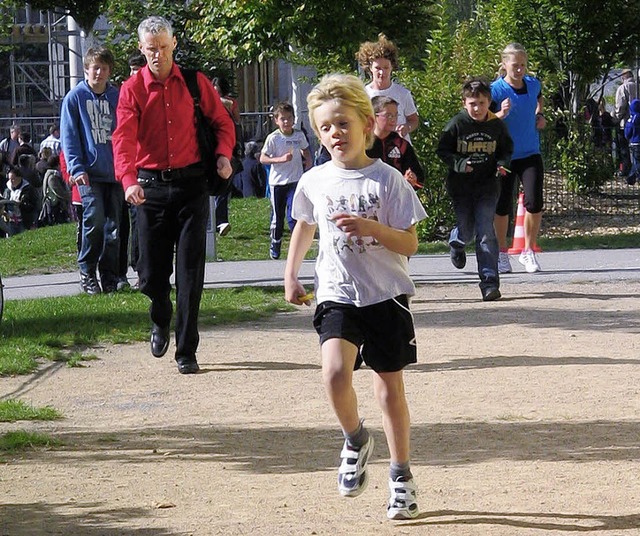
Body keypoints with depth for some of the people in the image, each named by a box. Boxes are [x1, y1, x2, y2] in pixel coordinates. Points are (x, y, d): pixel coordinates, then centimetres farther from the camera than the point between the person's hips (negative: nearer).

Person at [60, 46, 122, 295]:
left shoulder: (117, 97, 11)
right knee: (95, 220, -15)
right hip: (90, 172, -3)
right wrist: (76, 168, -10)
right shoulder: (75, 97, 2)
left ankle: (110, 277, 12)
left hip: (116, 171, 3)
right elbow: (69, 136, 0)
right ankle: (87, 272, 0)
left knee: (114, 226, 3)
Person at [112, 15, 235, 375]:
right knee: (152, 271, 6)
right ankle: (161, 322, 39)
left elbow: (222, 122, 11)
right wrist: (129, 180, -30)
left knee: (190, 270, -5)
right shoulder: (133, 89, -1)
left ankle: (187, 352, -1)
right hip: (151, 185, 0)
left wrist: (224, 154, -9)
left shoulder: (195, 83, 4)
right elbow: (124, 138, -13)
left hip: (191, 183, 0)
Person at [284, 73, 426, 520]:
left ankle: (401, 476, 22)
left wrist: (370, 228, -24)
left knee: (390, 387, 6)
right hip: (337, 295, 2)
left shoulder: (387, 180, -8)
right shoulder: (315, 182, 2)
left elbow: (409, 244, -9)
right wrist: (291, 275, 18)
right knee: (335, 372, -22)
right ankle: (356, 440, 7)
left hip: (386, 295, -2)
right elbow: (304, 227, 22)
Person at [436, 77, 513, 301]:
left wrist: (502, 164, -7)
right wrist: (458, 163, -20)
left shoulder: (496, 125, -1)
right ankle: (456, 242, 47)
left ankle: (489, 282, -11)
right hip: (461, 186, 0)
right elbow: (442, 150, -2)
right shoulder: (456, 124, -6)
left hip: (487, 184, 0)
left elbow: (507, 149, 13)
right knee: (466, 230, 7)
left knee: (486, 231, -11)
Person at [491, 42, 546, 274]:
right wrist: (501, 114, -29)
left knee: (534, 202, -9)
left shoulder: (533, 84, 3)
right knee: (503, 205, 4)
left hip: (530, 154, 3)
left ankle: (529, 251, 8)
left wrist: (539, 115, 10)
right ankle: (502, 253, 21)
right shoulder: (495, 90, -11)